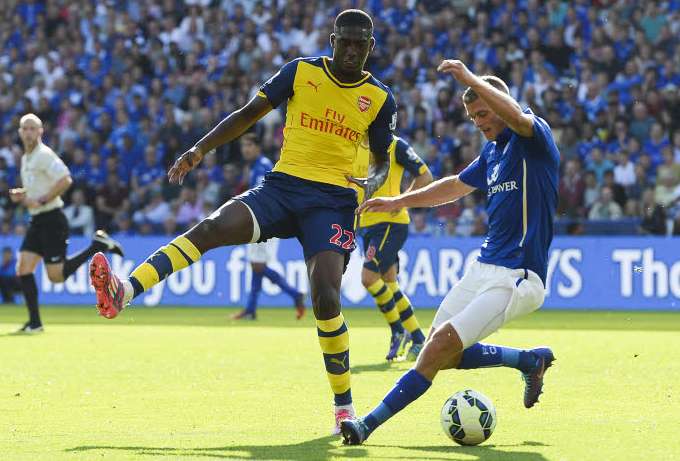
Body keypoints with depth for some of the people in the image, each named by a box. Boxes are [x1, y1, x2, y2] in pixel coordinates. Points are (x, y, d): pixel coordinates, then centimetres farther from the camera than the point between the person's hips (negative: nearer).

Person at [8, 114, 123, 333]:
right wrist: (21, 196, 8)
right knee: (23, 268, -3)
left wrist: (41, 200, -22)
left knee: (56, 276, -8)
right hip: (37, 222, 8)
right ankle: (34, 322, 1)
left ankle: (97, 245, 6)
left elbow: (65, 180, -24)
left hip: (52, 220, -8)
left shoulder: (44, 155, -12)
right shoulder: (25, 158, 15)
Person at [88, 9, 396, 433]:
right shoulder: (301, 72, 6)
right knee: (212, 227, -25)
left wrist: (373, 183, -7)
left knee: (326, 297, -19)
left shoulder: (380, 99, 7)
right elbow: (249, 114, 10)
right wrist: (200, 150, 1)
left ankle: (344, 407, -6)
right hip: (283, 186, 1)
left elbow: (383, 160, 17)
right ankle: (124, 292, -37)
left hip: (333, 201, -1)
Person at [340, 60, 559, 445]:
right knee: (447, 354, 6)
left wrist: (470, 79, -36)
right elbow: (457, 186, 32)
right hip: (485, 267, 9)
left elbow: (515, 115, -34)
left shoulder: (534, 137, -9)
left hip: (518, 278, -9)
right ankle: (532, 360, 23)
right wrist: (400, 202, 31)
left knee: (443, 345, -17)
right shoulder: (493, 151, 16)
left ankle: (368, 425, -15)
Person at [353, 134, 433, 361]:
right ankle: (418, 340, 15)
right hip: (367, 224, 7)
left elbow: (425, 176, -6)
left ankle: (398, 331, -2)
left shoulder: (395, 145, -7)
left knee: (369, 277, -18)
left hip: (391, 222, -7)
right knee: (389, 284, 7)